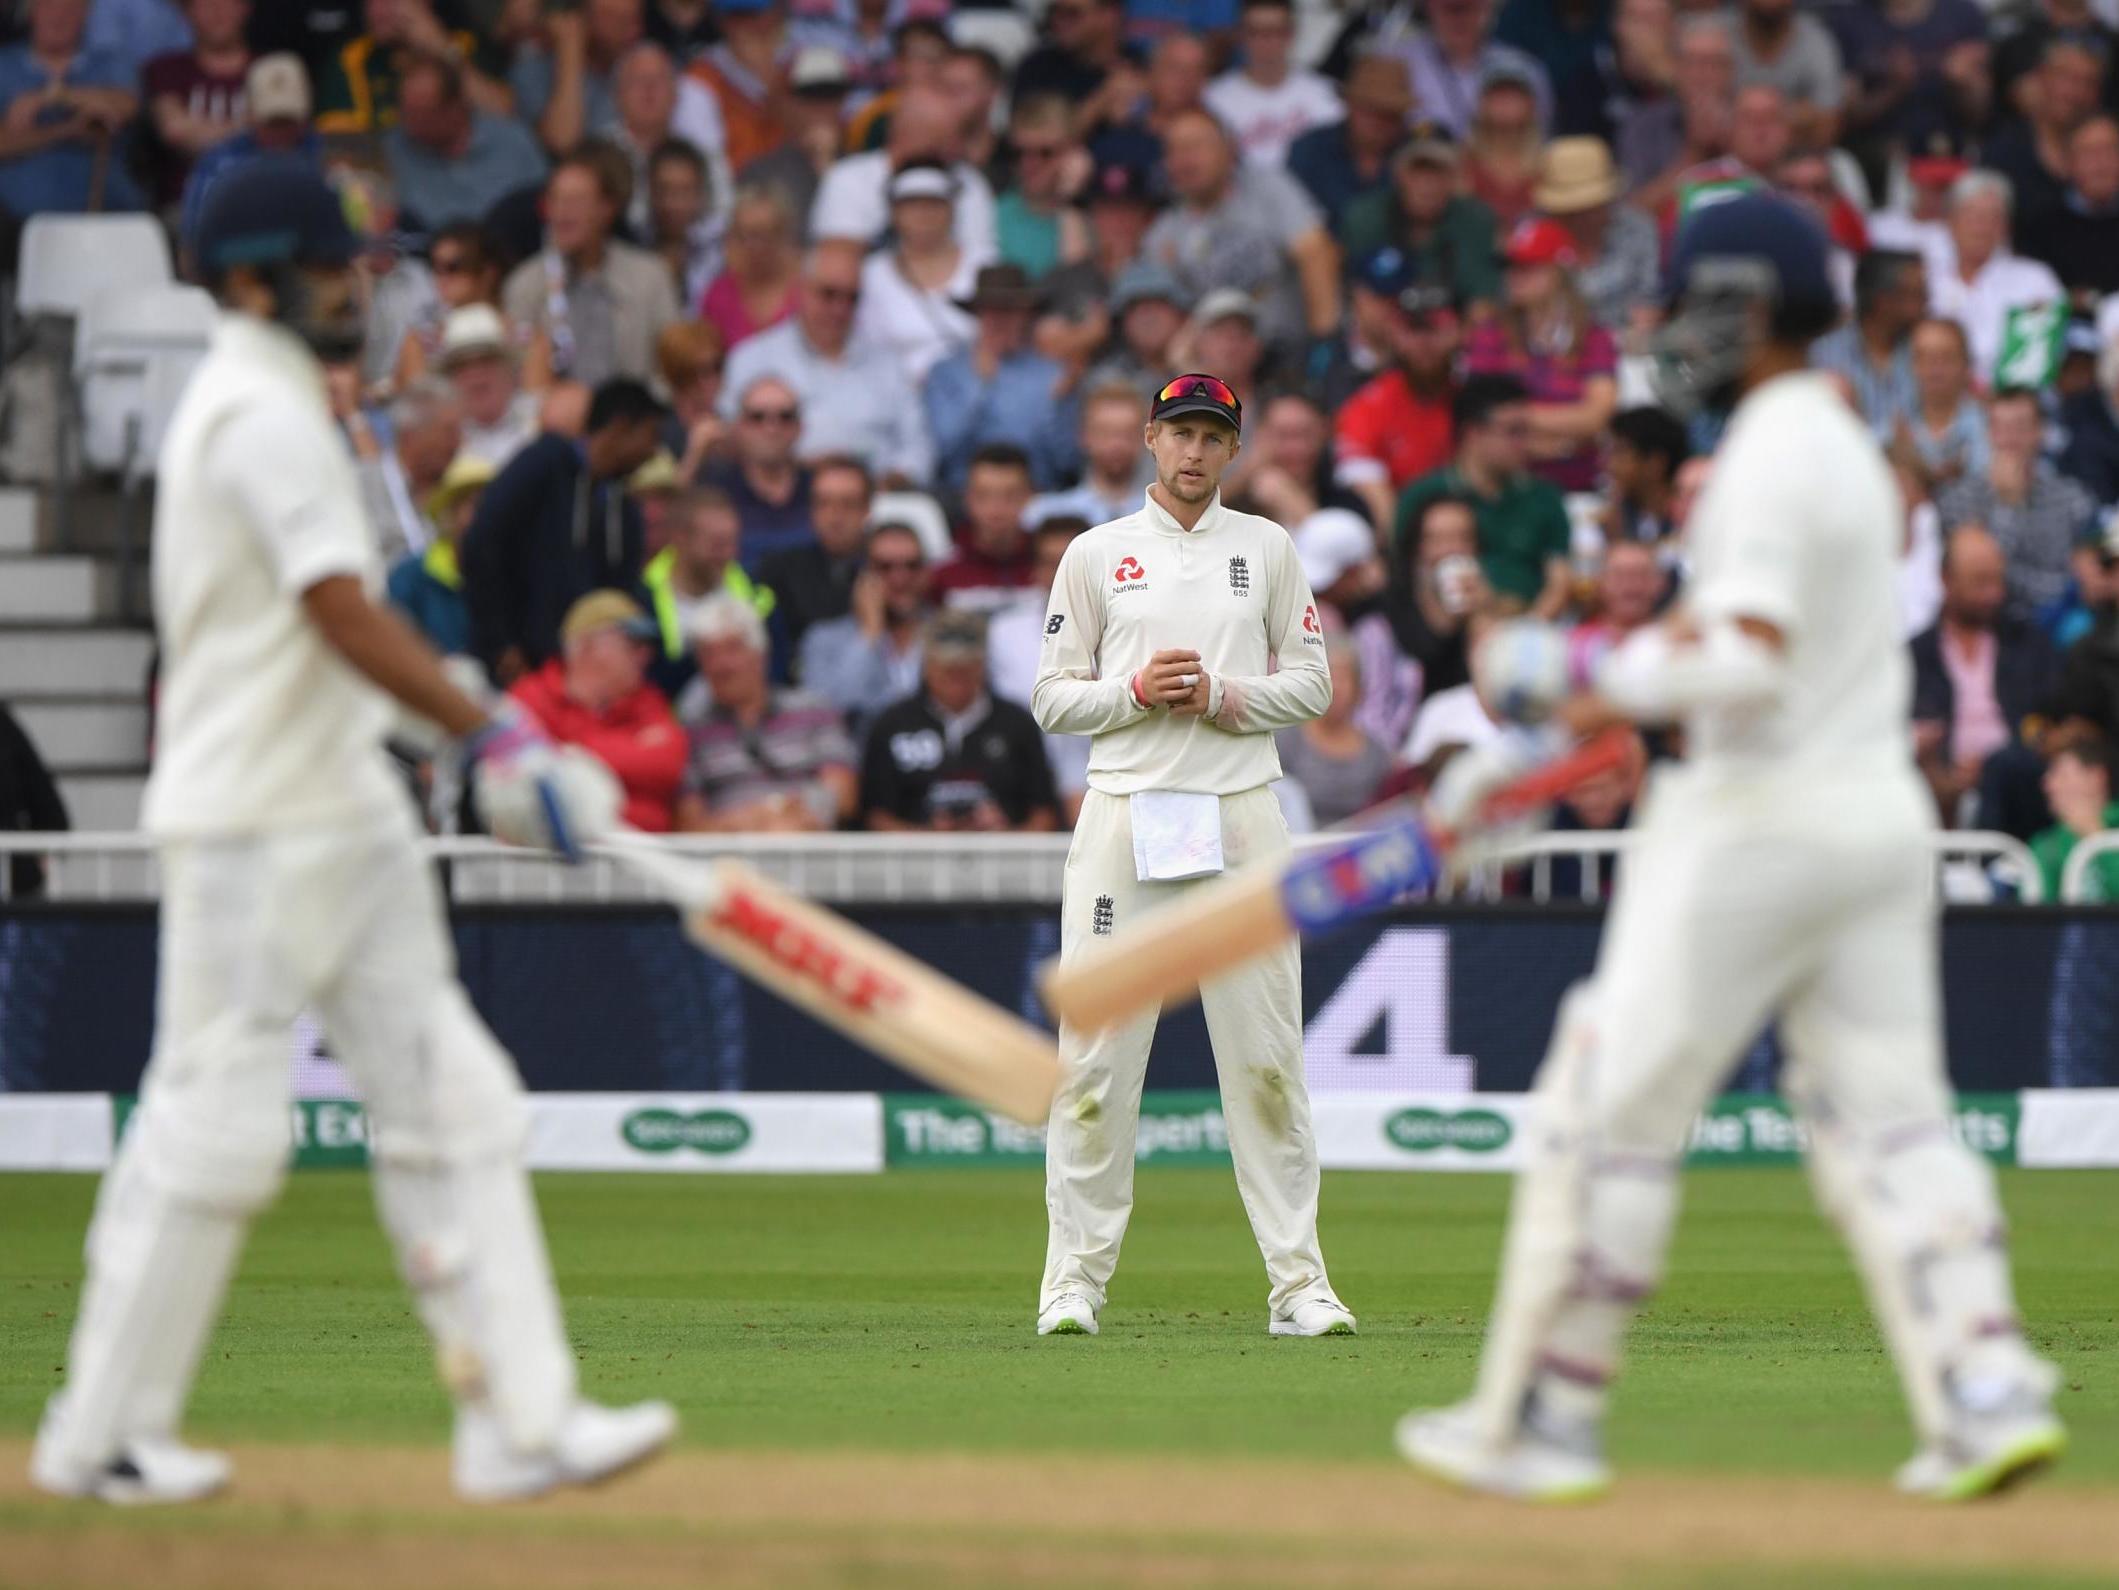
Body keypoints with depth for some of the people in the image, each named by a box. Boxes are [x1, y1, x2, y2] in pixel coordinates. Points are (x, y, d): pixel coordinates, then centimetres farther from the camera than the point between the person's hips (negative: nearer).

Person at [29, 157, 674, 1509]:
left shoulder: (250, 405, 17)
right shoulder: (265, 416, -15)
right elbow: (345, 615, -23)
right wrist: (495, 738, -25)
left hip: (346, 809, 10)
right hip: (257, 825, -10)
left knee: (451, 1099, 4)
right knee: (216, 1123, -4)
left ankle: (521, 1421, 1)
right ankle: (103, 1433, 6)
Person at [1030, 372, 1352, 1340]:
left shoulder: (1268, 549, 12)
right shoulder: (1096, 555, 10)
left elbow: (1313, 682, 10)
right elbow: (1052, 698, 7)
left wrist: (1224, 695, -7)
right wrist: (1135, 690, -10)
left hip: (1239, 814, 0)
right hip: (1124, 813, 0)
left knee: (1266, 1058, -2)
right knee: (1095, 1057, -4)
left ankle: (1297, 1280, 0)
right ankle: (1075, 1278, 0)